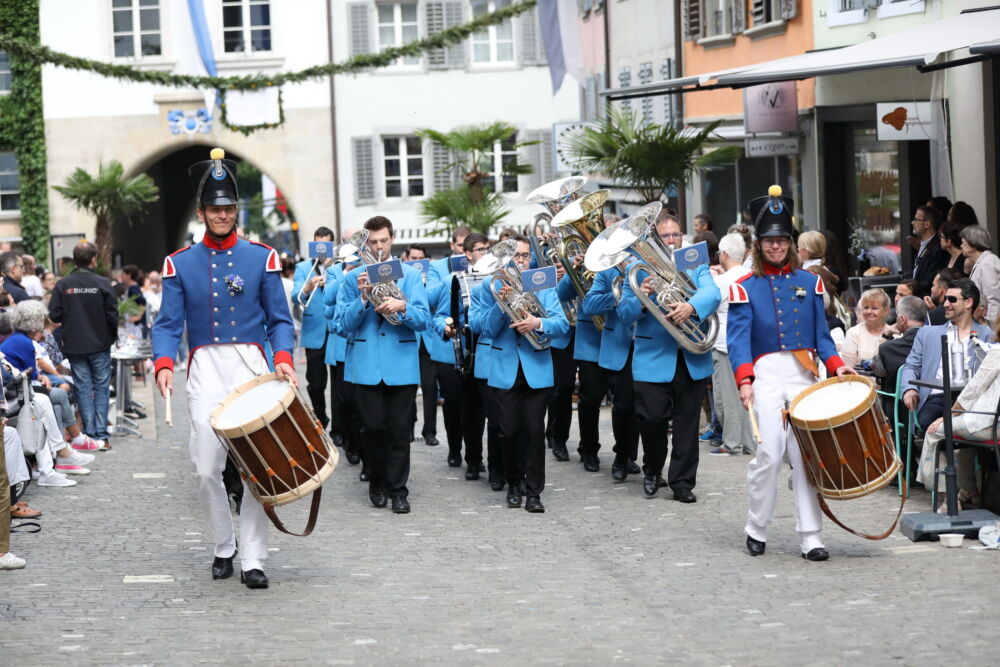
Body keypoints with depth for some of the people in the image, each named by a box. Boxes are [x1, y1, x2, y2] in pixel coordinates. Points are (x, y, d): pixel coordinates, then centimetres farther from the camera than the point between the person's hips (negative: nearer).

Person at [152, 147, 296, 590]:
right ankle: (224, 548, 19)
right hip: (206, 373, 1)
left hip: (252, 369, -1)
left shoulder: (262, 258, 5)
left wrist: (283, 358, -15)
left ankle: (252, 559, 0)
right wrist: (164, 365, -17)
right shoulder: (180, 264, 6)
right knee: (207, 470, 0)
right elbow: (168, 324, 2)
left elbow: (279, 320, 4)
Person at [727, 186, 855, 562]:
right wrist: (744, 380, -18)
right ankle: (756, 529, 7)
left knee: (805, 455, -3)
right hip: (766, 375, -2)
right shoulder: (745, 288, 5)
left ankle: (810, 537, -1)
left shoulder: (809, 283, 14)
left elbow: (821, 334, 13)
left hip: (805, 374, 2)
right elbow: (738, 338, -4)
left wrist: (835, 365, -5)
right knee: (770, 453, -11)